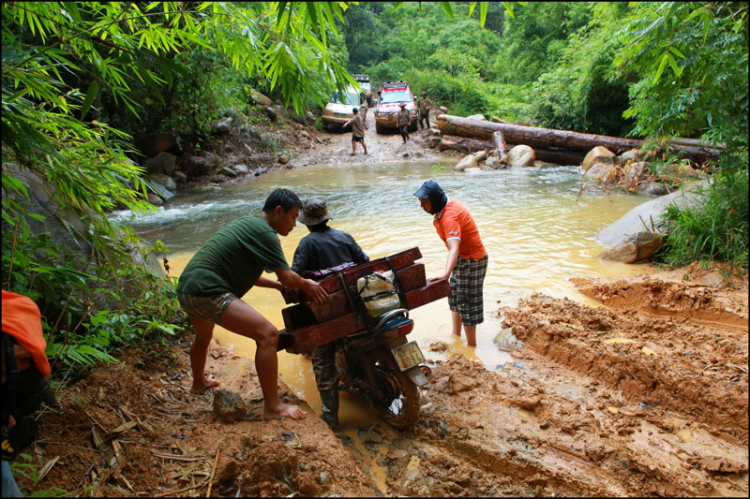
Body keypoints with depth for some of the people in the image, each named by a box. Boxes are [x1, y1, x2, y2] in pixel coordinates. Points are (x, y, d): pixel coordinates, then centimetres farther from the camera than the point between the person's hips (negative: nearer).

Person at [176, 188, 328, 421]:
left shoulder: (247, 224, 17)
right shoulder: (264, 232, -13)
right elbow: (288, 278, -14)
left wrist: (277, 285, 20)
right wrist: (306, 285, 5)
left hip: (186, 289, 11)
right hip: (208, 292, -11)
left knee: (203, 336, 37)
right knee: (268, 334, -14)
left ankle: (199, 382, 63)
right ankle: (273, 407, -9)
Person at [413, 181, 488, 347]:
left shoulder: (450, 217, -33)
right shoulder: (445, 204, -4)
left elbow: (454, 248, -47)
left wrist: (446, 274, -59)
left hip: (471, 260, -10)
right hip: (462, 257, 10)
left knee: (467, 301, -1)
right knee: (454, 295, 21)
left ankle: (471, 345, 12)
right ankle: (456, 336, 35)